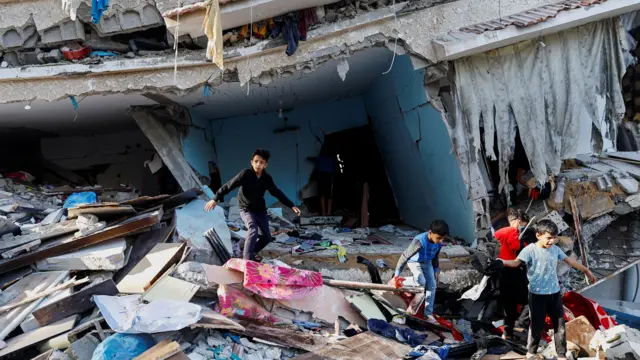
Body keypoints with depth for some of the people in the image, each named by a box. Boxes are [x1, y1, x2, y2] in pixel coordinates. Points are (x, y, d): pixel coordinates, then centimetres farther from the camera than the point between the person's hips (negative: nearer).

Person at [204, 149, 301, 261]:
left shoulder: (267, 178, -7)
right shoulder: (245, 174, -20)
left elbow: (277, 193, 4)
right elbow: (229, 185, -17)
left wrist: (291, 205, 3)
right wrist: (215, 199, -21)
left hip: (260, 209, 5)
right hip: (246, 209, -5)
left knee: (267, 237, 6)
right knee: (253, 230, -30)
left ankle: (251, 253, 30)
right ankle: (247, 259, -24)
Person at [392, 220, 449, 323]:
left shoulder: (439, 243, -20)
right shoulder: (420, 241, -40)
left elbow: (436, 258, 2)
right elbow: (405, 256, -38)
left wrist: (436, 271, 10)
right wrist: (396, 276, -39)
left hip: (427, 263, 5)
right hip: (414, 262, -5)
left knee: (432, 286, -1)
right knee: (421, 282, -24)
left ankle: (428, 313, 8)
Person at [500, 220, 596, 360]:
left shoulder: (555, 249, 3)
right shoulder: (530, 250, -15)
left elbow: (570, 260, 18)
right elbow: (516, 262, -28)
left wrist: (586, 270, 30)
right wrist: (503, 262, -49)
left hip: (555, 293, 5)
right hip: (537, 294, -5)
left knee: (560, 325, 9)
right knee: (537, 325, 5)